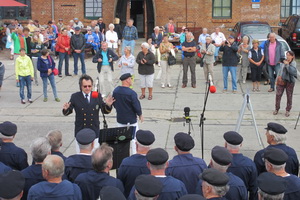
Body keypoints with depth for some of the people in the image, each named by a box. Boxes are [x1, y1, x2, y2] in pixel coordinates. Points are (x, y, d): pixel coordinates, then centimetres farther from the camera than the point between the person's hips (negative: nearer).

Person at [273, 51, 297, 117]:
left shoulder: (293, 63, -8)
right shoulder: (283, 62, 5)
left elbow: (292, 71, -24)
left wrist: (287, 65, -24)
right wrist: (278, 77, 10)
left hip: (290, 82, -3)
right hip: (281, 81, 3)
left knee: (289, 96, 4)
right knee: (278, 95, 2)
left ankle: (287, 110, 17)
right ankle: (276, 109, 17)